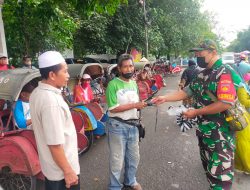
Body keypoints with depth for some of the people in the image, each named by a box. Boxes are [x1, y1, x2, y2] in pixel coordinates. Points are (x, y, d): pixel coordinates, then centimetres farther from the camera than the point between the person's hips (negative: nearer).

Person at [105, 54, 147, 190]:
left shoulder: (134, 83, 9)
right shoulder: (113, 84, -14)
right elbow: (113, 108, -19)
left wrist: (141, 105, -1)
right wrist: (134, 105, -21)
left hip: (133, 125, 7)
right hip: (117, 126, -7)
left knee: (134, 157, 21)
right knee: (117, 160, 7)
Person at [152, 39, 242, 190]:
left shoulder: (225, 73, -17)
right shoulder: (203, 75, 10)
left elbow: (226, 103, -26)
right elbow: (187, 91, 11)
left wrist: (196, 112, -20)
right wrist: (165, 98, -1)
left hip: (220, 134, -8)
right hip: (203, 130, 8)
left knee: (220, 173, 3)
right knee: (209, 168, 22)